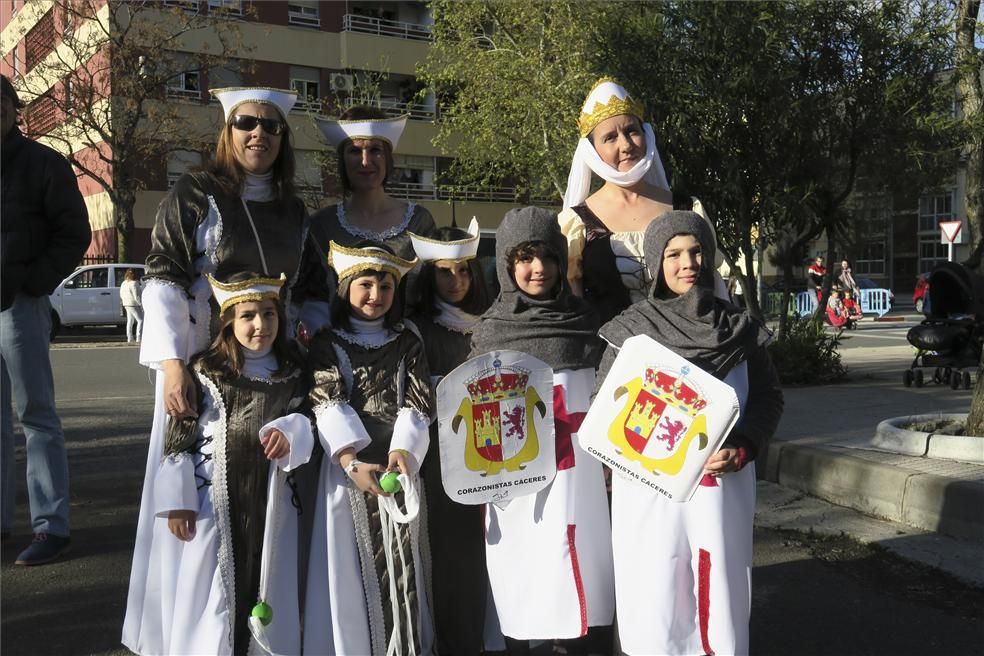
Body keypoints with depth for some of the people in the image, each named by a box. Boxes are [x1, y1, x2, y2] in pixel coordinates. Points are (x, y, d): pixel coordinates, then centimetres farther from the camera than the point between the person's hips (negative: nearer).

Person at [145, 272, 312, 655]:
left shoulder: (291, 374, 7)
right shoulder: (204, 372, -2)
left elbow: (305, 418, 12)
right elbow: (179, 436, -2)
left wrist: (290, 431, -13)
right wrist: (177, 501, -7)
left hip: (268, 502, 2)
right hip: (212, 501, -2)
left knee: (266, 596, 8)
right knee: (209, 596, 1)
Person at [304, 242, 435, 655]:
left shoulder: (407, 344, 9)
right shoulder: (327, 343, 3)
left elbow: (417, 403, 0)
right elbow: (327, 404, -9)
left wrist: (403, 449, -20)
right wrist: (351, 461, -23)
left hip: (398, 462, 2)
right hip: (348, 465, -1)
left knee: (401, 562, 2)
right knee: (351, 565, 1)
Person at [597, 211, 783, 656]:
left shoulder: (739, 327, 4)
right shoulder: (631, 329, -1)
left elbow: (768, 395, 7)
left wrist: (743, 446, -10)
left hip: (723, 484, 1)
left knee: (720, 590, 7)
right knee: (655, 592, 3)